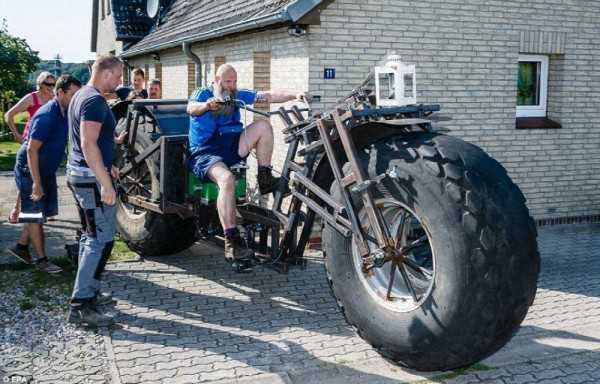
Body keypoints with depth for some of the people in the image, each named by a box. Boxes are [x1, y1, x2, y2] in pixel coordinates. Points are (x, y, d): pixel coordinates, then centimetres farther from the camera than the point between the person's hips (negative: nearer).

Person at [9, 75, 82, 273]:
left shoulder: (65, 113, 1)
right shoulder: (46, 116, -25)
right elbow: (31, 149, -26)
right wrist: (36, 182, -27)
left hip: (46, 170, 9)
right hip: (30, 170, -9)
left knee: (41, 211, 16)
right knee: (35, 214, -1)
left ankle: (21, 246, 31)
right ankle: (42, 259, 7)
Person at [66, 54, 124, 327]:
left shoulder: (81, 96, 15)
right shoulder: (95, 100, -17)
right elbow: (88, 144, -26)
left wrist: (106, 165, 29)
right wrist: (105, 183, -27)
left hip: (78, 174, 11)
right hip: (91, 178, -11)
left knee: (90, 237, 16)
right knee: (102, 240, -9)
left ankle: (89, 292, 24)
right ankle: (81, 305, -9)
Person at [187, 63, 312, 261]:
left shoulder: (238, 95, 12)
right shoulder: (202, 93, 1)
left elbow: (269, 96, 1)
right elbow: (191, 108, -22)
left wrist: (294, 94, -15)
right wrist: (207, 105, -44)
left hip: (231, 148, 5)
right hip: (205, 153, -5)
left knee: (263, 125, -10)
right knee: (227, 179, -36)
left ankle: (265, 179, -6)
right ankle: (231, 242, -38)